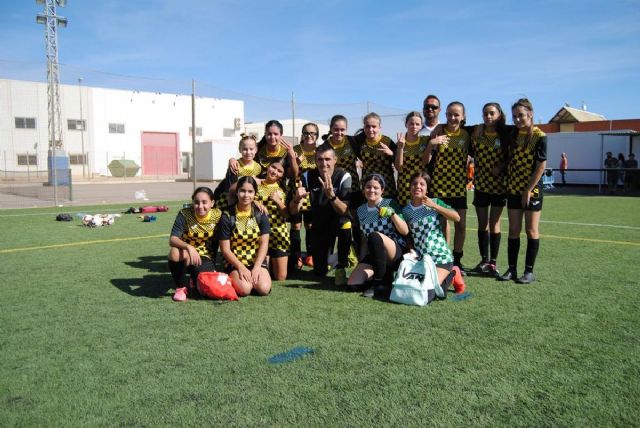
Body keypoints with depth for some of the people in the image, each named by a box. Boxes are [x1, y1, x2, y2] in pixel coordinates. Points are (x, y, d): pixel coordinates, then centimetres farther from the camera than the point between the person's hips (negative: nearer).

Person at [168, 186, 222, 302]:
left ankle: (195, 279, 16)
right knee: (175, 252, -37)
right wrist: (189, 247, -44)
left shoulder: (218, 215, -10)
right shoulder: (184, 214, -15)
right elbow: (172, 240, -25)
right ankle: (181, 287, -10)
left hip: (205, 258, 1)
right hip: (186, 255, -1)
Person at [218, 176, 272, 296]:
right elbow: (225, 249, -5)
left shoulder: (261, 215, 3)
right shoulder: (227, 217, -3)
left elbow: (264, 244, -4)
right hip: (235, 263, -1)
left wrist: (256, 267, -17)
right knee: (244, 289, -28)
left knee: (264, 289, -25)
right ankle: (235, 278, 6)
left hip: (257, 261, 2)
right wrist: (241, 267, -16)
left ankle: (254, 277, 8)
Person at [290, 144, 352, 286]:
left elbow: (345, 211, -30)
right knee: (320, 272, 0)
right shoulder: (307, 177, -16)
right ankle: (327, 256, 37)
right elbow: (293, 211, -18)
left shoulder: (343, 177, -22)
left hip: (339, 221, -2)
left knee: (346, 223, -39)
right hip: (319, 224, 2)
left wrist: (331, 195, -48)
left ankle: (341, 267, -17)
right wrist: (297, 198, -40)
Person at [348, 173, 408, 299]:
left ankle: (382, 282, -20)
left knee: (374, 236, -37)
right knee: (352, 284, -17)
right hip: (373, 255, 5)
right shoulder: (361, 210, 9)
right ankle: (384, 273, 6)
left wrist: (392, 214, -24)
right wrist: (362, 261, 11)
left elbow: (405, 231, -10)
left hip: (397, 253, -5)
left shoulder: (390, 204, -5)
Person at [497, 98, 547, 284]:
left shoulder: (539, 136, -10)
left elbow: (541, 165, -13)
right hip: (513, 189, 5)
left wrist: (528, 190, -16)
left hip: (532, 190, -5)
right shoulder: (513, 135, 6)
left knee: (531, 230, 4)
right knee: (513, 231, 8)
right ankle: (512, 269, 15)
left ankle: (529, 271, 11)